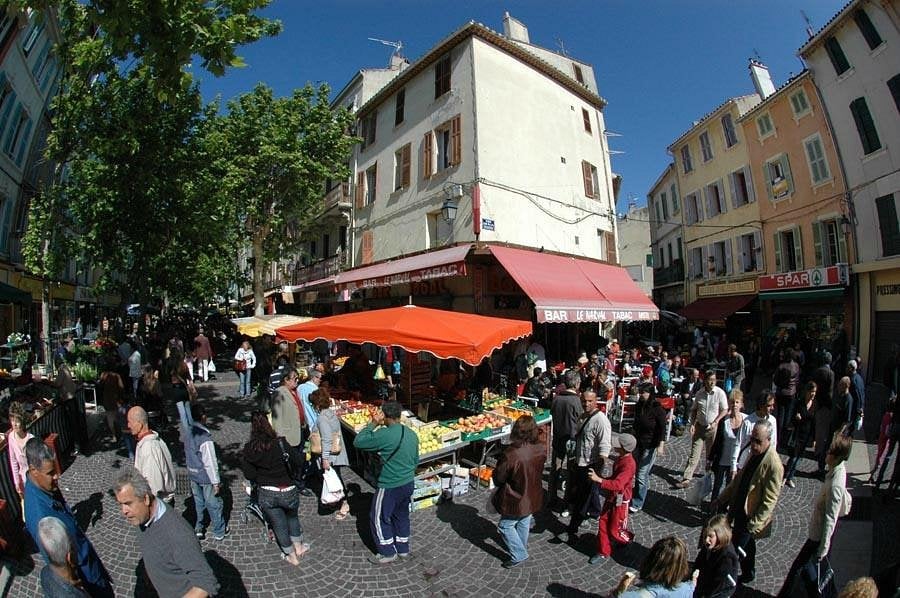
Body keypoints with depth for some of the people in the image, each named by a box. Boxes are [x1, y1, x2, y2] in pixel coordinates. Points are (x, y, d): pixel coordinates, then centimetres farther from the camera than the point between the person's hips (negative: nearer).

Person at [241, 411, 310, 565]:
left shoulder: (249, 449, -10)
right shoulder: (280, 443, -20)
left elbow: (249, 474, -5)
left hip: (266, 494, 2)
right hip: (288, 492, -2)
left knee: (279, 525, 22)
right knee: (292, 516, 28)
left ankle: (292, 556, 37)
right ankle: (298, 547, 41)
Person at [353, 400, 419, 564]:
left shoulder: (384, 434, -24)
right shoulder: (412, 435, -1)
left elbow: (358, 442, -16)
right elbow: (416, 460, 9)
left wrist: (373, 424, -12)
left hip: (390, 486, -7)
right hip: (408, 483, 7)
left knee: (379, 518, 14)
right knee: (401, 515, 24)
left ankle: (388, 553, 26)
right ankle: (403, 549, 38)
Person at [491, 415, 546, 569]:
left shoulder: (510, 454, -34)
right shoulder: (541, 449, -16)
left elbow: (498, 479, -20)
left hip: (516, 500, -6)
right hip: (533, 497, 6)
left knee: (505, 526, 18)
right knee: (524, 523, 29)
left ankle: (518, 555, 23)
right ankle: (522, 546, 49)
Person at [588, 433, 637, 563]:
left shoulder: (629, 464, -29)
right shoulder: (620, 458, 0)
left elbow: (617, 484, -38)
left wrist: (598, 480, -46)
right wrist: (599, 478, 3)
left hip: (620, 501, -8)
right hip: (611, 497, 8)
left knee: (614, 530, 10)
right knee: (603, 524, 10)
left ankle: (627, 540, 40)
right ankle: (603, 552, 25)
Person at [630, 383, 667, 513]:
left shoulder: (658, 409, -16)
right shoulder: (638, 406, 2)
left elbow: (662, 428, -13)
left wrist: (661, 445, -18)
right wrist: (634, 438, 20)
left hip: (650, 445, -6)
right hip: (638, 443, 7)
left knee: (641, 474, -5)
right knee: (638, 469, 21)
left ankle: (637, 503, 5)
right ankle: (646, 486, 49)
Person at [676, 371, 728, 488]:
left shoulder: (720, 393, -11)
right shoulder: (699, 394, -1)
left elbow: (724, 410, -6)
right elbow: (694, 410, 8)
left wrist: (715, 422, -16)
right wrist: (692, 424, -2)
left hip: (713, 428, -2)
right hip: (699, 427, 2)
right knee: (694, 454, 0)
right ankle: (686, 479, 0)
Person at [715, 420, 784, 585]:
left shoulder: (774, 465, -26)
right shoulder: (754, 452, -1)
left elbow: (770, 500, -23)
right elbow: (739, 478, 9)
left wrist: (755, 523, -21)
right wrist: (721, 499, 10)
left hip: (750, 517, -8)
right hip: (740, 509, 8)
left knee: (735, 549, 2)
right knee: (747, 545, 25)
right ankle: (748, 573, 44)